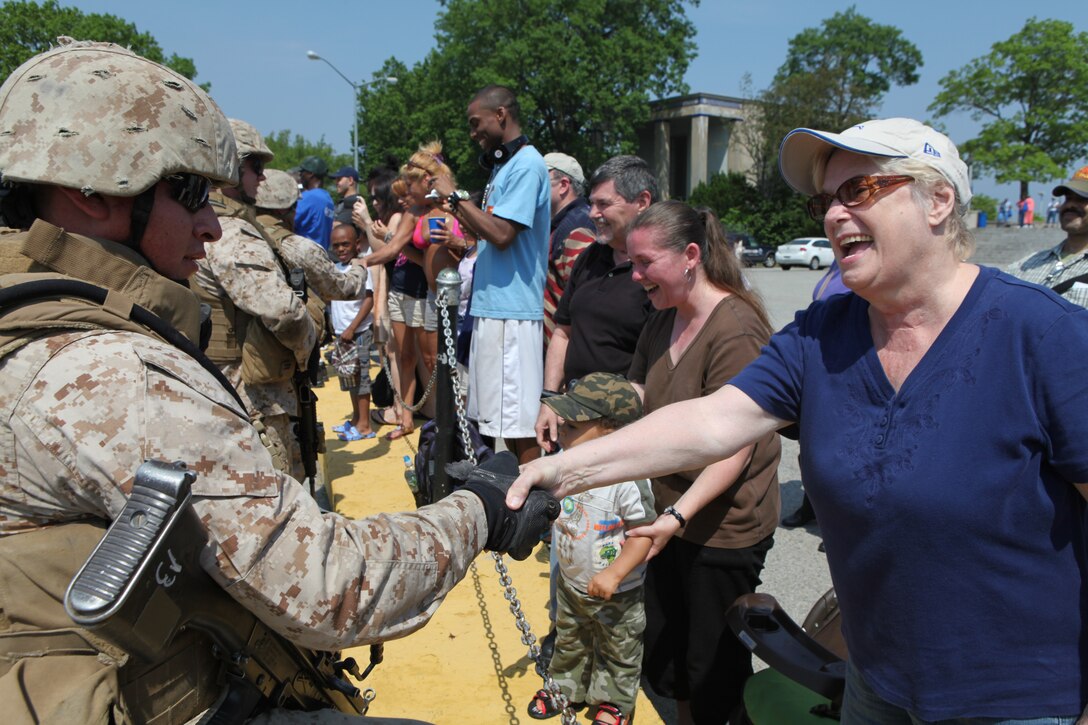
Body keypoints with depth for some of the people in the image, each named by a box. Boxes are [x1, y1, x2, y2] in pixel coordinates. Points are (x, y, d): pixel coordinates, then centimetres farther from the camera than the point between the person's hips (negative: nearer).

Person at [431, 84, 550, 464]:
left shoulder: (526, 165, -12)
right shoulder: (504, 165, 19)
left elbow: (502, 234, -21)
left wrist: (455, 196, -12)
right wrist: (454, 201, 16)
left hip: (511, 312, -10)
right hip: (492, 305, 10)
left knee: (518, 420, -6)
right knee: (497, 415, 16)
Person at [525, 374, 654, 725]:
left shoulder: (627, 476, -31)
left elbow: (644, 532, -28)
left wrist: (615, 573, -34)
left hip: (614, 592, -6)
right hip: (570, 581, 6)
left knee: (617, 649, 19)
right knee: (570, 640, 28)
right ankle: (568, 686, 52)